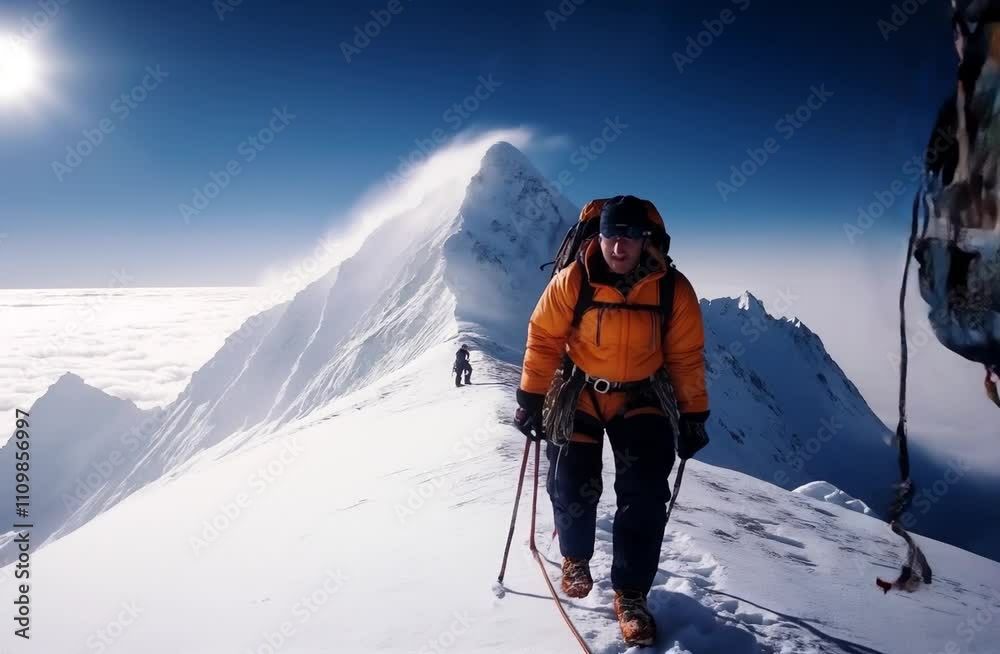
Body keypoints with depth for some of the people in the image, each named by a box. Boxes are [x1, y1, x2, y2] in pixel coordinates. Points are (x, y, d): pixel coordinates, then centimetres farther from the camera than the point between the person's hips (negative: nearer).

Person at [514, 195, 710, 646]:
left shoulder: (673, 289, -16)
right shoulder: (571, 282, -19)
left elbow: (686, 358, -6)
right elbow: (543, 339, -8)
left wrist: (693, 415, -3)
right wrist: (531, 397, -6)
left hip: (639, 397, 1)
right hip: (579, 391, 0)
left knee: (644, 495, -6)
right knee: (572, 485, 0)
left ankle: (630, 593, 13)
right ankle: (575, 557, 32)